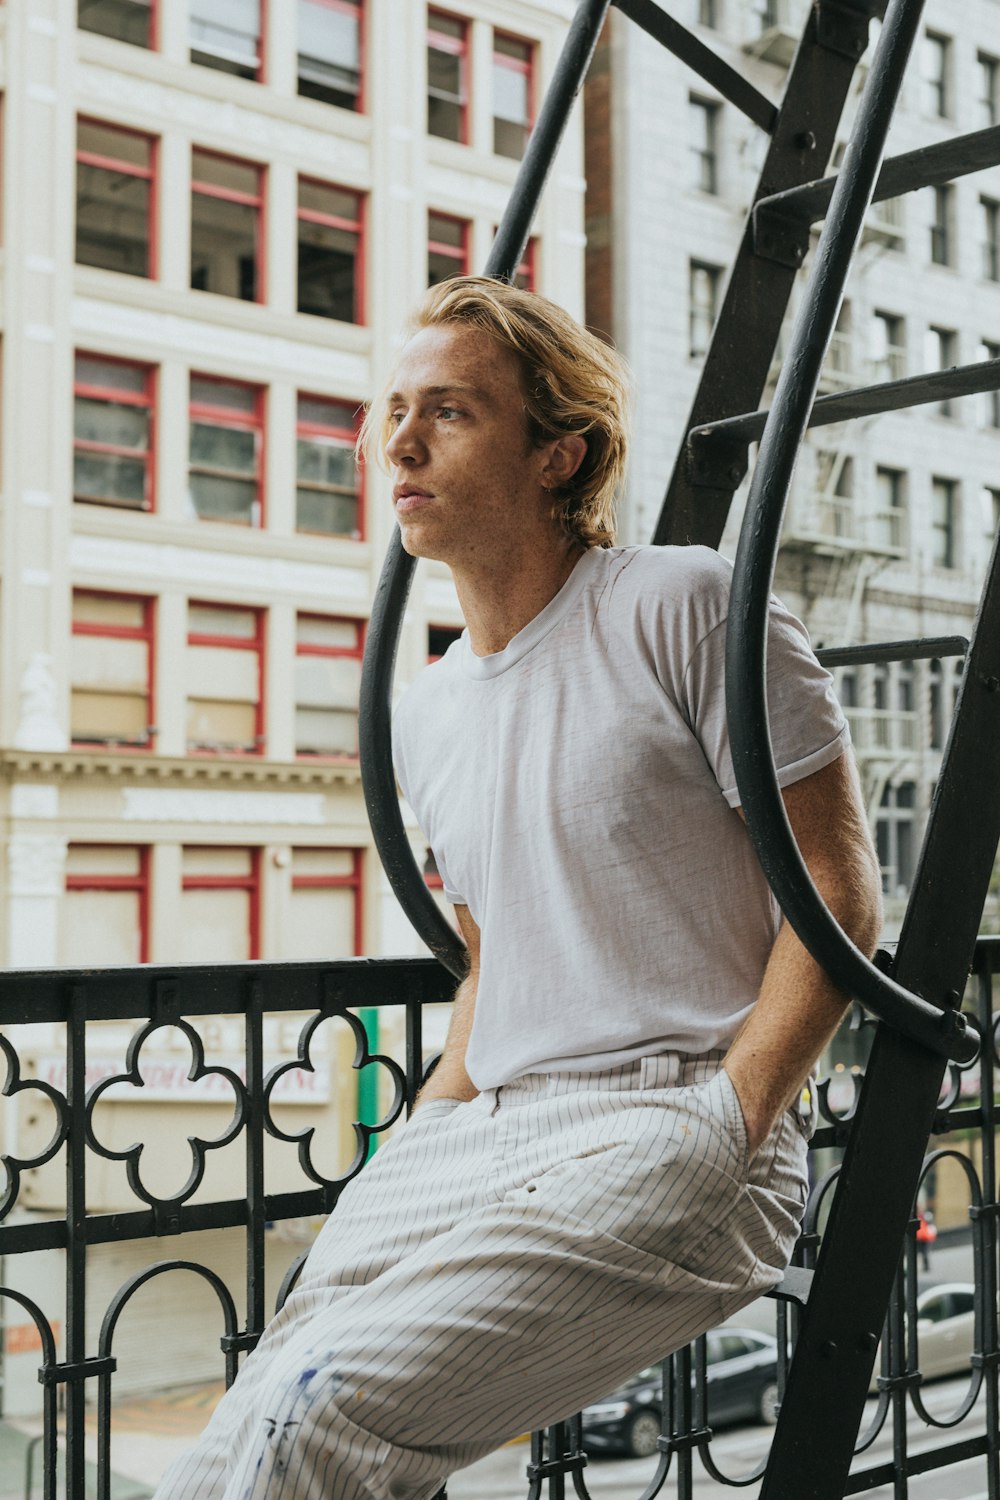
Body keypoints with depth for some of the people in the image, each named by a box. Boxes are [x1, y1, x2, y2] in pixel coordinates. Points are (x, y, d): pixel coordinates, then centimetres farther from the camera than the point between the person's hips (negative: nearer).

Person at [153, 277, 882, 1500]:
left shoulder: (682, 603, -4)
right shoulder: (425, 712, 17)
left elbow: (837, 893, -5)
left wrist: (721, 1129, -14)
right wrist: (422, 1144, 12)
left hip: (665, 1128, -6)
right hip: (480, 1129, 7)